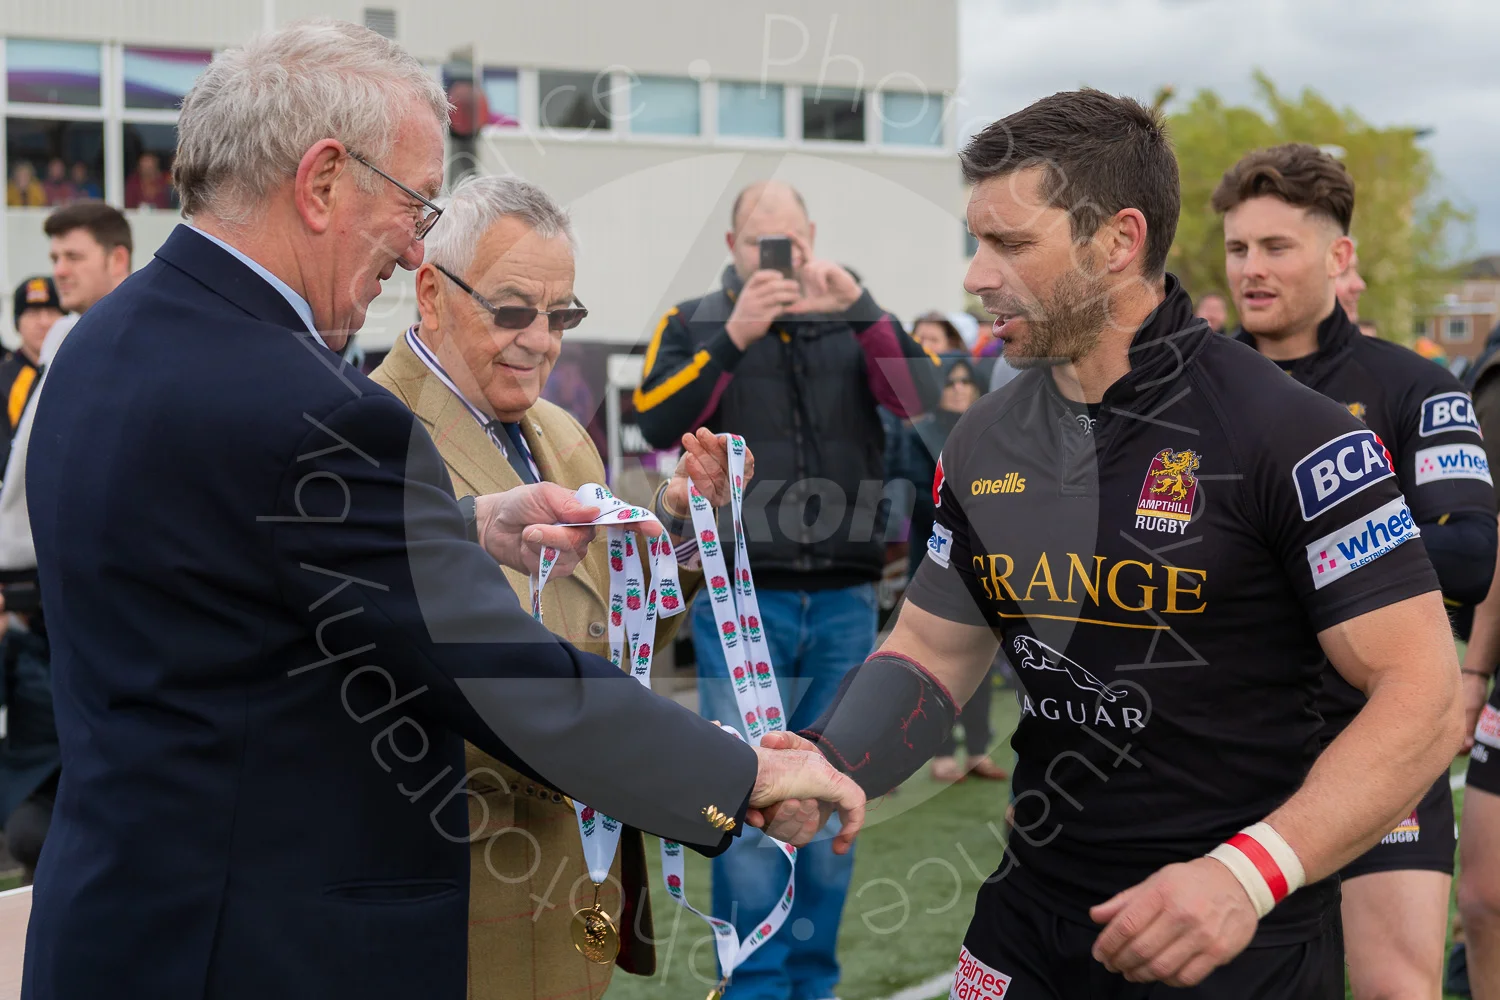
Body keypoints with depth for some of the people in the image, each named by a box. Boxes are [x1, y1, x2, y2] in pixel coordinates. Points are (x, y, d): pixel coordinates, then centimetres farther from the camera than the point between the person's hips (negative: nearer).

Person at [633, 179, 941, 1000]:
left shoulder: (851, 325, 9)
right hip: (742, 603, -2)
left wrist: (859, 307, -17)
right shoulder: (693, 325, 5)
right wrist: (734, 338, -19)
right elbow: (656, 424, -11)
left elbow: (923, 397, -7)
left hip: (845, 601, 2)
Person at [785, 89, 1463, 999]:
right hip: (1030, 924, 6)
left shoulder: (1290, 436, -16)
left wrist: (1247, 875, -28)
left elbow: (1425, 695, -18)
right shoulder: (986, 443, 3)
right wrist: (828, 767, -8)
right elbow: (932, 650, 11)